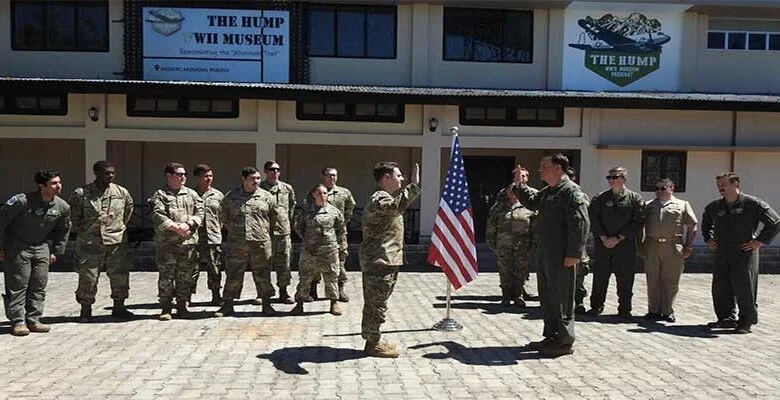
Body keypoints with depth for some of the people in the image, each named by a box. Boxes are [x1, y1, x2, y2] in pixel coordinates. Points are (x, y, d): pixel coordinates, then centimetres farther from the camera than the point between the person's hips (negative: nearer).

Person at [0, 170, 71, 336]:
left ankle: (33, 320, 15)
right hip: (17, 247, -5)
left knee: (39, 286, 6)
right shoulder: (22, 201, -23)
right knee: (18, 286, -1)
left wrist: (56, 252, 10)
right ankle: (17, 322, 7)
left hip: (41, 248, 5)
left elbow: (63, 230, 10)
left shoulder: (63, 207, -7)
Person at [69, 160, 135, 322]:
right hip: (90, 242, -2)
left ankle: (119, 307, 20)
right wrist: (81, 230, 8)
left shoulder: (122, 192, 3)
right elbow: (73, 215, 6)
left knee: (120, 275, 5)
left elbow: (129, 208, 19)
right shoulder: (81, 194, -6)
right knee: (88, 277, 3)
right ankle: (86, 310, 17)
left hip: (116, 241, 3)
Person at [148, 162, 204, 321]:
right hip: (166, 242, -3)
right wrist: (175, 227, -18)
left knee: (185, 276, 6)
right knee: (166, 276, 0)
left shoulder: (192, 194, 14)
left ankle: (182, 306, 16)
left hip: (189, 242, 3)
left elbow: (200, 212, 5)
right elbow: (158, 216, -10)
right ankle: (166, 308, 8)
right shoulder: (159, 195, 3)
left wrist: (188, 224, -12)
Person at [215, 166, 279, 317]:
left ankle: (266, 304, 18)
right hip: (236, 244, 0)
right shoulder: (231, 196, 3)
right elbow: (223, 216, 15)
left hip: (261, 243, 0)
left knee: (263, 274, 7)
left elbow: (275, 217, 15)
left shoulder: (267, 197, 4)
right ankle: (227, 305, 17)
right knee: (233, 275, 5)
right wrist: (234, 230, 13)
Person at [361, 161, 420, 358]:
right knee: (377, 305, -2)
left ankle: (373, 340, 27)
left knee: (374, 304, 17)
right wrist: (414, 185, -39)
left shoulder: (384, 197, 17)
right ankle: (372, 344, 8)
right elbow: (398, 205, -41)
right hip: (380, 261, -11)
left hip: (384, 261, 11)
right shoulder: (379, 199, -19)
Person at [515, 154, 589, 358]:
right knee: (547, 296, 17)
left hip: (562, 257, -10)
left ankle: (565, 342, 10)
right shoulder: (548, 192, 15)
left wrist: (573, 254, -24)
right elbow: (532, 202, 35)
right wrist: (520, 185, 21)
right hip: (545, 255, 10)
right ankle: (551, 337, 29)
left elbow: (581, 224, -21)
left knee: (561, 298, -1)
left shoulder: (572, 192, -14)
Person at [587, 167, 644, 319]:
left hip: (625, 245, -2)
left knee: (625, 279, 3)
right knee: (600, 277, 6)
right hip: (602, 244, 2)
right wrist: (603, 238, -9)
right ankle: (596, 306, 18)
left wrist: (618, 238, -10)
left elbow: (637, 222, -4)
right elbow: (593, 219, 3)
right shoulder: (599, 198, 7)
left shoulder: (635, 199, 2)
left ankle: (624, 309, 13)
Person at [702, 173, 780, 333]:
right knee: (720, 289, 7)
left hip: (745, 254, -5)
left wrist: (761, 241, -8)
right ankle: (726, 318, 20)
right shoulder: (714, 207, 9)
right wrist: (708, 239, 17)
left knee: (744, 289, -1)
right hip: (721, 255, 5)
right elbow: (705, 223, 30)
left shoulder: (753, 204, -7)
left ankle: (746, 321, 11)